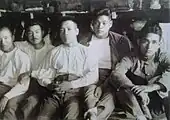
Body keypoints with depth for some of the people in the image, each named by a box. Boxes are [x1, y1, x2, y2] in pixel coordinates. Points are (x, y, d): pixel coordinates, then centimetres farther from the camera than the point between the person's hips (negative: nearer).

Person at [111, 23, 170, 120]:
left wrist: (151, 87, -37)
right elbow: (117, 73, -21)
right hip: (135, 105, 1)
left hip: (157, 105, 0)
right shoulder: (131, 59, -1)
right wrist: (137, 90, -35)